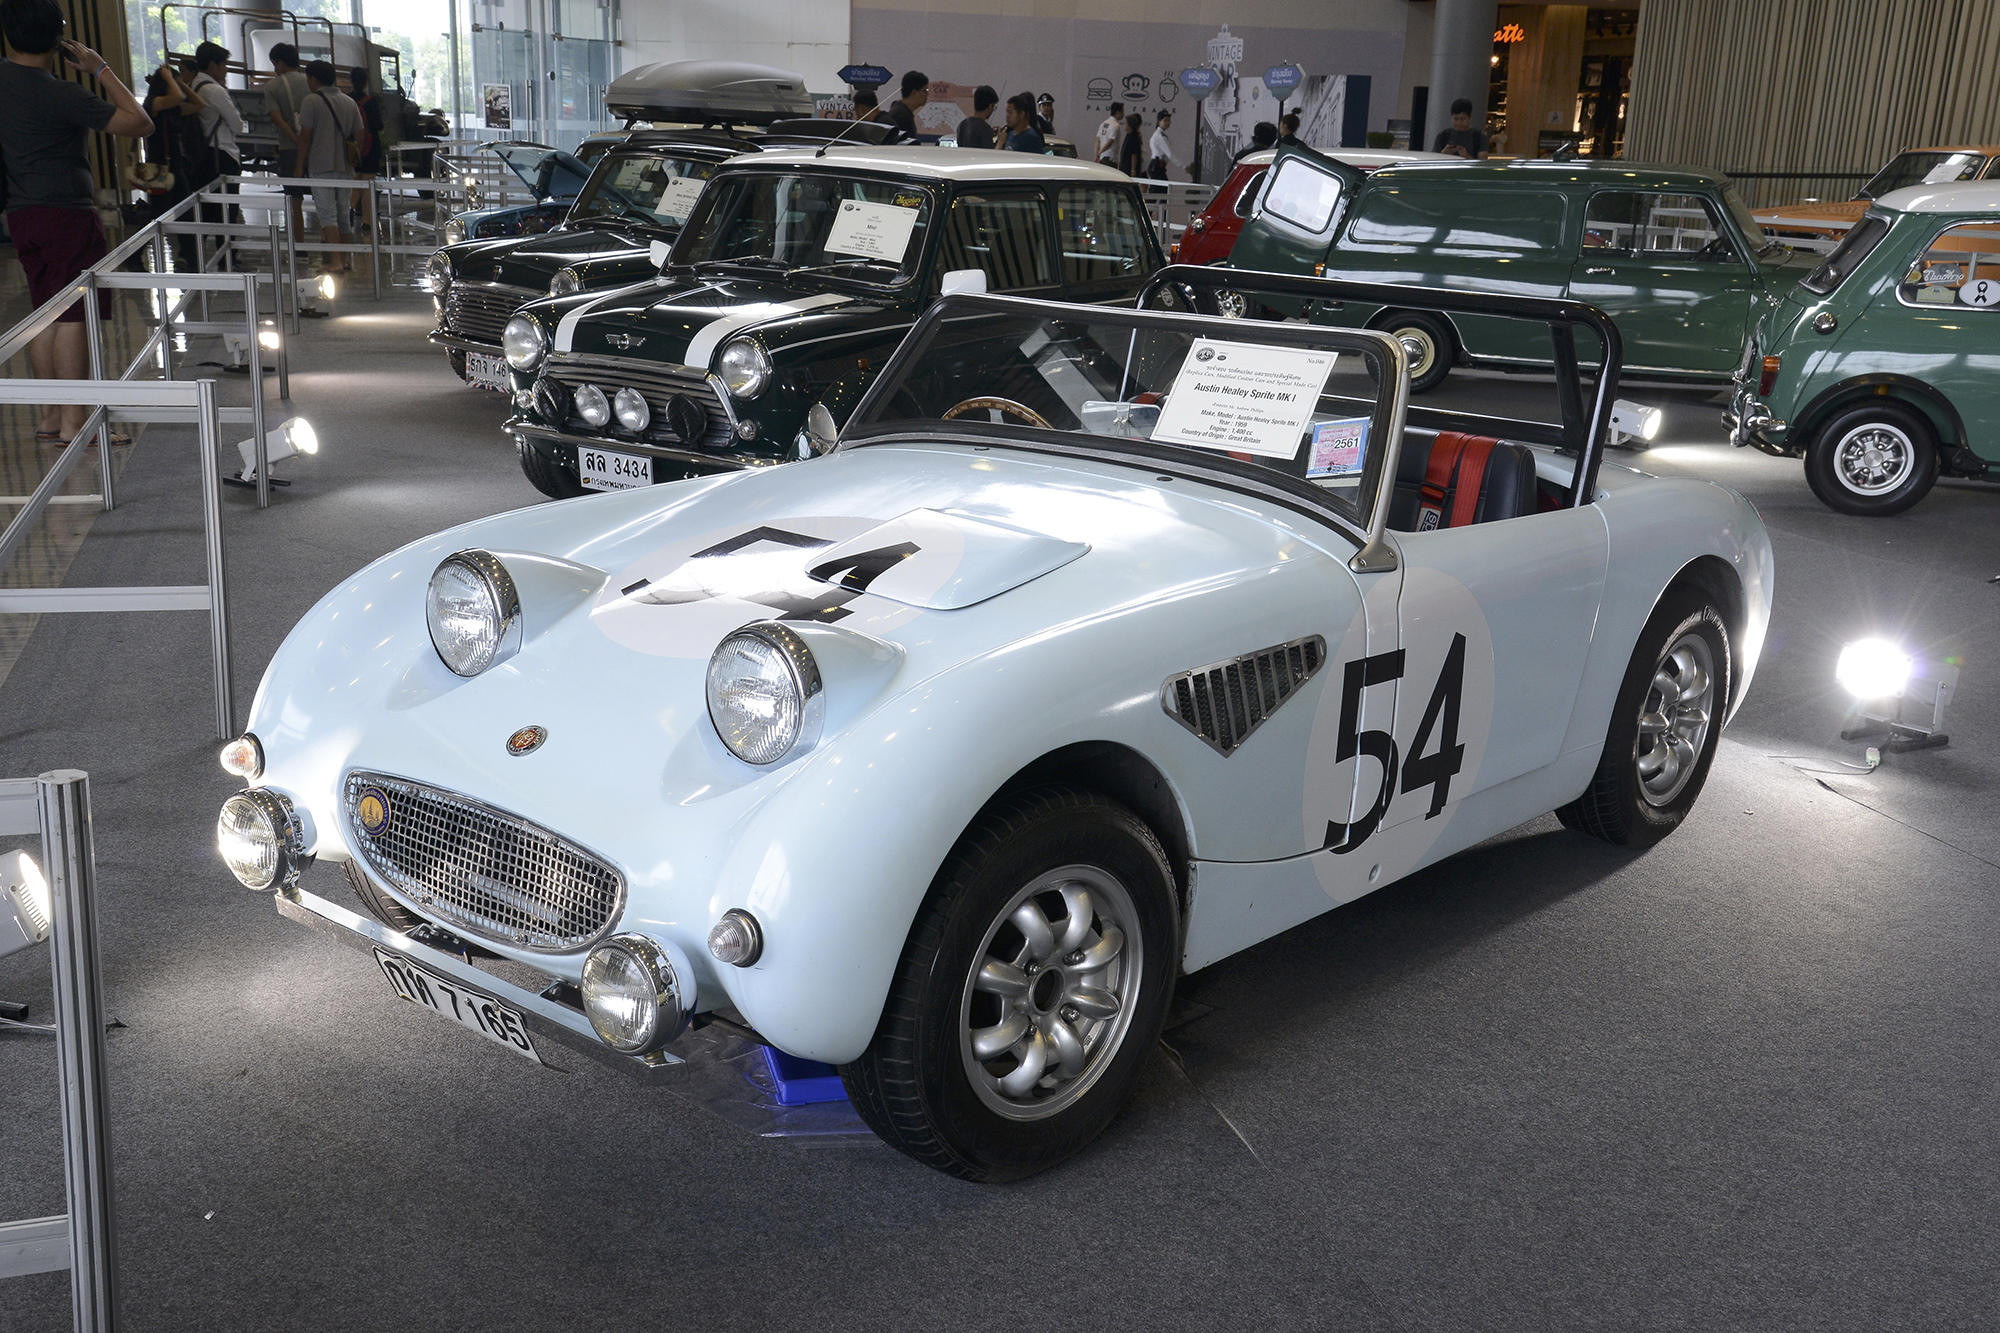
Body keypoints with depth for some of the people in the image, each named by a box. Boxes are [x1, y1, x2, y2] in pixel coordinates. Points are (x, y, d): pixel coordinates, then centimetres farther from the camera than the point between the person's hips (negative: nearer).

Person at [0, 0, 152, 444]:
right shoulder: (59, 94, -17)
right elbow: (139, 123, -18)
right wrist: (101, 70, -7)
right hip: (66, 212, -8)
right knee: (74, 316, -6)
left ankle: (50, 416, 18)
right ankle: (73, 424, -6)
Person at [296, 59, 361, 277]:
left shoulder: (312, 101, -6)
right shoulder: (349, 102, 11)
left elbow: (305, 136, -9)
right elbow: (358, 135, 11)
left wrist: (300, 163, -1)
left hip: (321, 166, -6)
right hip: (345, 167, 6)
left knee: (327, 214, -7)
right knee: (343, 214, 13)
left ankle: (335, 261, -15)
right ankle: (345, 259, 17)